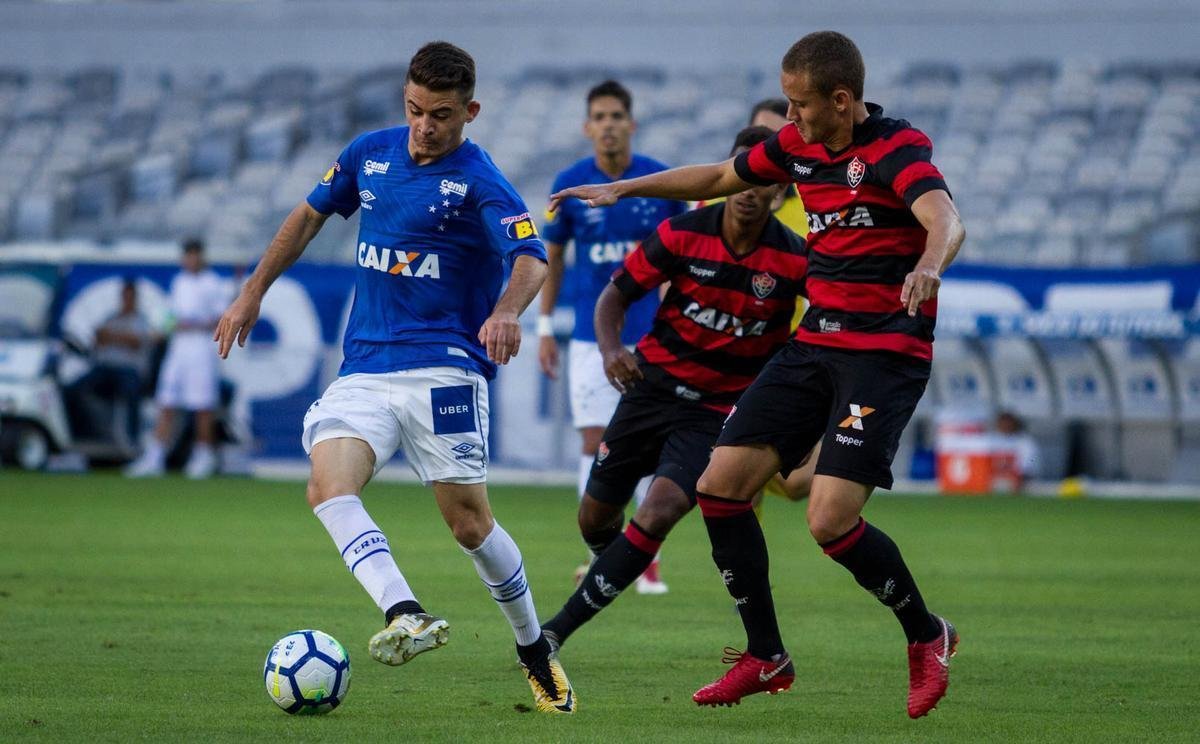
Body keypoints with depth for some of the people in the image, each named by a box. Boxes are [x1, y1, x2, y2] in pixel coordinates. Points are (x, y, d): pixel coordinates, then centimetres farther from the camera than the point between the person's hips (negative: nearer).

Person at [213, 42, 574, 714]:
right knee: (329, 488, -22)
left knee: (469, 520, -7)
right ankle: (405, 615, -40)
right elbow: (309, 217, 25)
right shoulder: (372, 153, 10)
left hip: (444, 367, -5)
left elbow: (532, 259, -23)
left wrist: (506, 311, -45)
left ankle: (536, 652, 15)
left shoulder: (479, 181, -7)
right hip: (364, 369, 5)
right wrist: (253, 295, 21)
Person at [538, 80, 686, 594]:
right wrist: (545, 326, 5)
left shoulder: (663, 182, -4)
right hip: (591, 335, 0)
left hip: (649, 335, 0)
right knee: (594, 442, -4)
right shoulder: (570, 185, -2)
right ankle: (600, 555, 4)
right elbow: (552, 257, 8)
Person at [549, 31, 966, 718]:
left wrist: (928, 263, -57)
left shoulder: (897, 150, -16)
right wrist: (623, 189, 24)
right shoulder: (797, 146, 7)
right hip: (815, 343, 8)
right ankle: (767, 657, 13)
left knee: (831, 520, -18)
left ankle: (928, 636, 9)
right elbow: (718, 178, 25)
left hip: (886, 351, -8)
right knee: (721, 485, -1)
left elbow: (947, 222, -35)